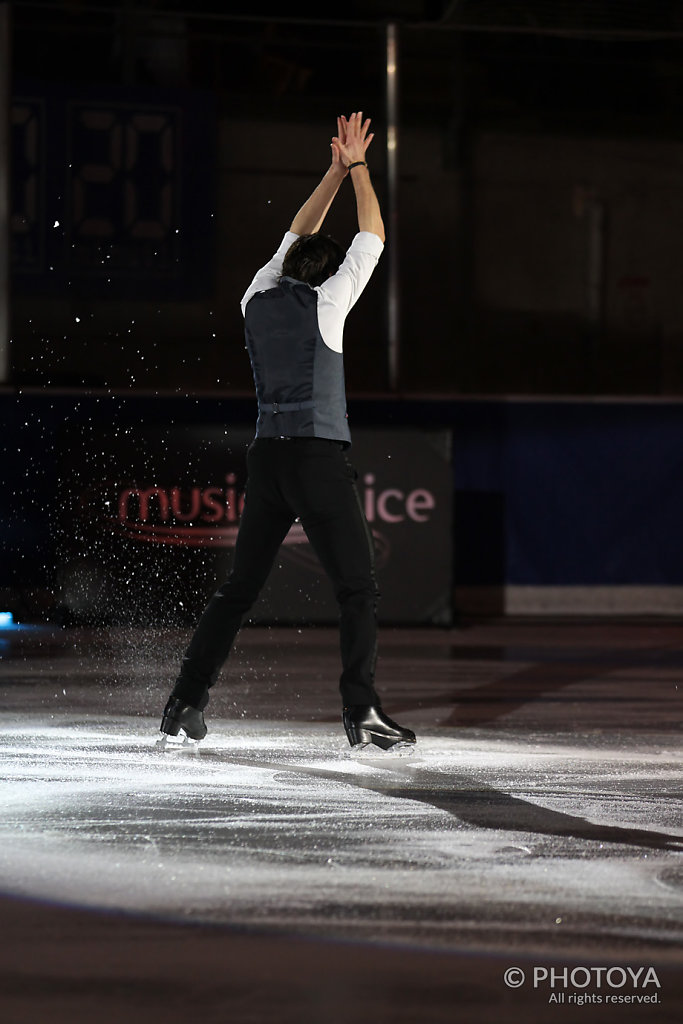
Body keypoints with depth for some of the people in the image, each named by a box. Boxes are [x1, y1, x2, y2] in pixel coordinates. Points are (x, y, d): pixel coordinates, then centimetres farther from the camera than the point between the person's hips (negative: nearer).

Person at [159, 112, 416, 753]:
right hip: (320, 458, -6)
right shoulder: (326, 302, -1)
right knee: (357, 588, -3)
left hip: (267, 459, 6)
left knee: (239, 587, 11)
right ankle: (361, 711, -13)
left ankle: (187, 700, 7)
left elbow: (296, 240, 28)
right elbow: (372, 239, 8)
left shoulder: (259, 300, 13)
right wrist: (356, 168, 18)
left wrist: (336, 172, 30)